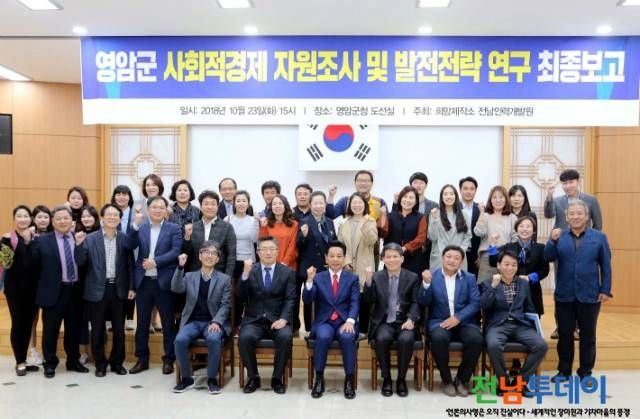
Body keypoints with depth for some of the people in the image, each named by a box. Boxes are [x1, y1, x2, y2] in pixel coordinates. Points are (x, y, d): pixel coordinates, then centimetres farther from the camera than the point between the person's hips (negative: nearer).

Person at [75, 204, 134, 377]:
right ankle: (100, 363, 23)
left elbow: (130, 264, 3)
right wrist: (79, 244, -22)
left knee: (119, 328, 9)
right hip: (98, 289, -1)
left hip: (119, 289, 1)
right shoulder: (90, 238, -2)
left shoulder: (125, 238, 1)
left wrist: (131, 287, -1)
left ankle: (117, 362, 24)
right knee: (97, 329, 8)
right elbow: (80, 262, -6)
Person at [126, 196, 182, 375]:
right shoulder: (140, 227, 9)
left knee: (168, 323, 5)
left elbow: (176, 251, -11)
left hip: (164, 281, -3)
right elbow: (129, 246, -5)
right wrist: (136, 225, -16)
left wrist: (155, 261, -20)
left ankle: (168, 359, 16)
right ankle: (142, 359, 24)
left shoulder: (174, 228, 0)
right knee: (142, 322, 11)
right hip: (143, 281, 3)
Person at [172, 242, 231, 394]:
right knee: (180, 340, -27)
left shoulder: (224, 279, 7)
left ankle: (212, 378, -14)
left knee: (214, 339, -33)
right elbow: (176, 289, -6)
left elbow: (225, 305, 0)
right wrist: (180, 267, -18)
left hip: (213, 322, -2)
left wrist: (216, 322, -16)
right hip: (192, 322, 2)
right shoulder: (189, 276, 13)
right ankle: (186, 378, -6)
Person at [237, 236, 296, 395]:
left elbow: (290, 299, -1)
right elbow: (240, 295, -3)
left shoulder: (287, 272, 7)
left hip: (277, 320, 0)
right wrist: (245, 274, -19)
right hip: (254, 320, 1)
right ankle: (253, 377, -5)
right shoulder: (250, 270, 8)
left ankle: (277, 378, -8)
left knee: (286, 337, -30)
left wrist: (283, 319, -17)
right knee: (245, 338, -28)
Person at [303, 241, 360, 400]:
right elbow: (307, 300, -1)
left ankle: (349, 379, -16)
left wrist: (350, 321, -20)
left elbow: (355, 303, -2)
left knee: (348, 337, -32)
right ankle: (319, 378, -15)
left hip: (345, 322, 0)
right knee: (324, 337, -32)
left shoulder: (352, 278, 9)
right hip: (324, 322, 0)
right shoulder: (318, 277, 10)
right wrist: (309, 280, -18)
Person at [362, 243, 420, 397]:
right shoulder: (376, 277, 8)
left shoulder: (412, 278, 7)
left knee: (406, 339, -31)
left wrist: (410, 319, -15)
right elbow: (368, 300, -3)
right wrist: (368, 280, -18)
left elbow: (415, 303, 3)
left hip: (404, 322, 0)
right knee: (382, 338, -31)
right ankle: (386, 378, -9)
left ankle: (401, 379, -8)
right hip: (383, 322, 0)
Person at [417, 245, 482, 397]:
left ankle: (462, 379, -4)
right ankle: (446, 379, -9)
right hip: (440, 322, -1)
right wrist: (426, 283, -20)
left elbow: (475, 303, -1)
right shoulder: (431, 276, 5)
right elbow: (423, 302, -2)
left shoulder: (469, 278, 9)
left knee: (476, 339, -29)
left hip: (464, 322, 1)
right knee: (439, 338, -33)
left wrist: (458, 318, -16)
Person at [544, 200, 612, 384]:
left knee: (587, 334, 9)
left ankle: (585, 372, 23)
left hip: (589, 295, -1)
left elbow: (606, 265, 2)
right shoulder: (559, 236, 3)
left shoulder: (599, 237, 1)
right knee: (564, 334, 10)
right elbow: (548, 258, -7)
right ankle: (564, 370, 22)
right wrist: (552, 241, -22)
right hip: (564, 295, 1)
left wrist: (605, 290, -2)